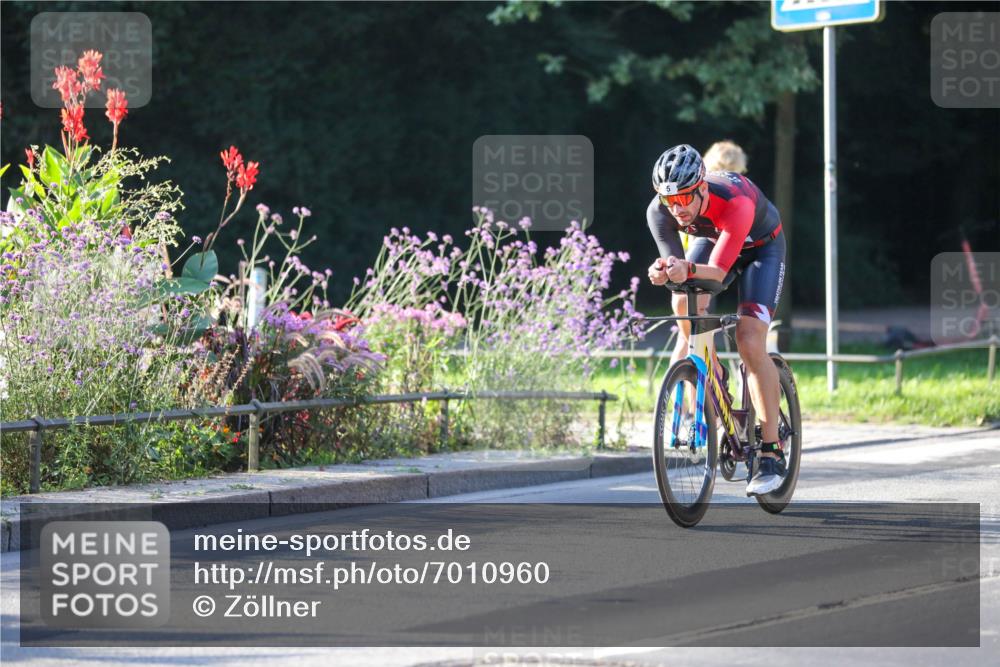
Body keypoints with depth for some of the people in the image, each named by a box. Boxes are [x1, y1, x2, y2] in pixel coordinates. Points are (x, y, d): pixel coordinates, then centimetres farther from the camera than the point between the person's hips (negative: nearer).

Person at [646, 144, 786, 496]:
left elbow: (717, 272, -43)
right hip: (711, 240, 5)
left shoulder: (735, 203, -41)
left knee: (750, 343, -19)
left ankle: (770, 452, -14)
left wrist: (689, 270, -64)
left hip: (761, 247, -5)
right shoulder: (659, 211, -28)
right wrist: (663, 271, -50)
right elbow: (675, 264, -26)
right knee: (684, 305, -22)